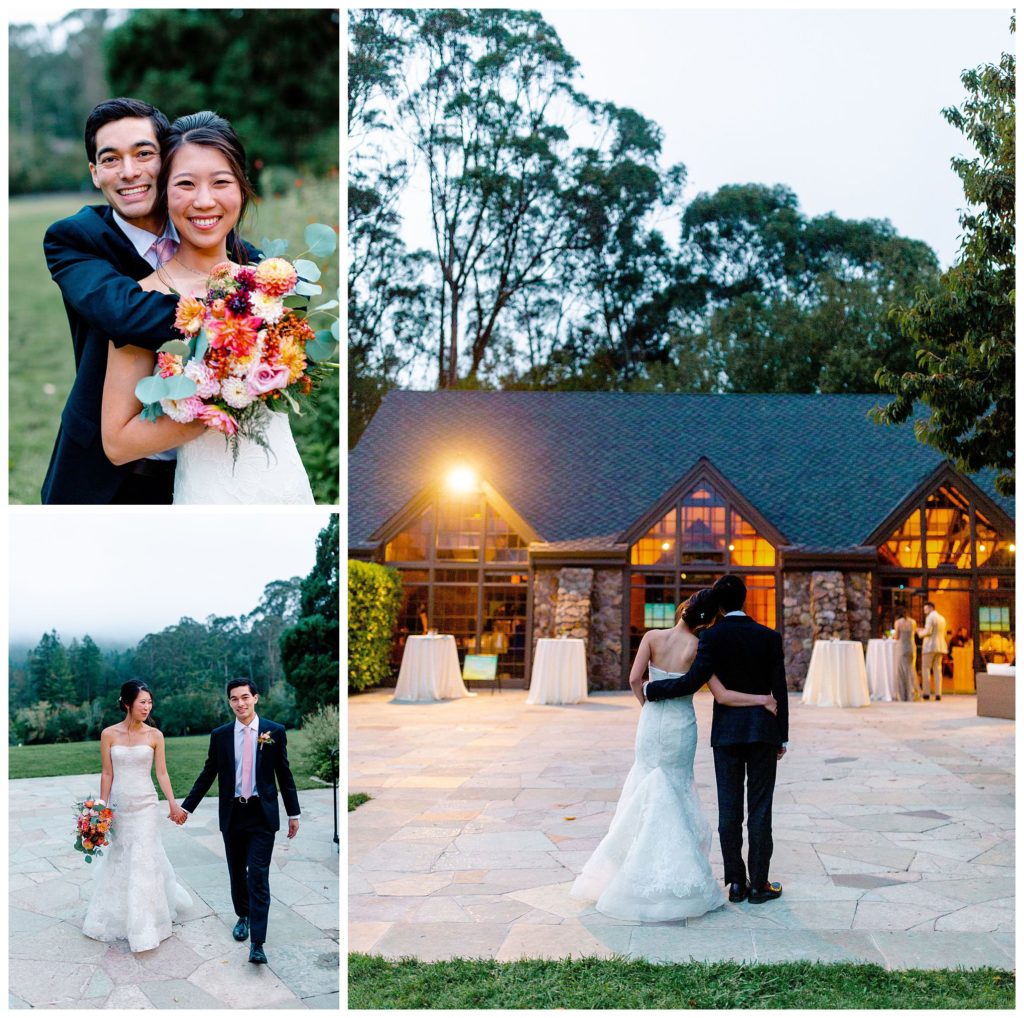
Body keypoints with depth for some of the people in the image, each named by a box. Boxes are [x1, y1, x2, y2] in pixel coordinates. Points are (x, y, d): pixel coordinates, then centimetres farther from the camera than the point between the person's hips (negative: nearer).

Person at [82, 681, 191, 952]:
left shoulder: (155, 735, -4)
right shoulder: (109, 734, -3)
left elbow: (162, 772, -2)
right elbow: (107, 774, 0)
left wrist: (172, 803, -12)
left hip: (145, 805, -1)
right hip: (118, 805, 1)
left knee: (143, 860, -4)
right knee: (119, 858, 14)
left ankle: (144, 928, 5)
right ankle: (119, 914, 36)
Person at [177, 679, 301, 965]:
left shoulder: (275, 732, -3)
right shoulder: (220, 735, 1)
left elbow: (284, 774, 2)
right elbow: (208, 774, 7)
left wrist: (293, 814, 5)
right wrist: (186, 807, 5)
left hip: (262, 815, -3)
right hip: (232, 814, 3)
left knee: (258, 877, -8)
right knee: (237, 873, 14)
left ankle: (257, 942, -9)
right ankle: (243, 916, 38)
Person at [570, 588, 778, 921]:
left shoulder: (653, 637, -8)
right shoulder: (700, 650, -9)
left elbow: (634, 678, -12)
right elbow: (722, 696, -12)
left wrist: (649, 705, 5)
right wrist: (762, 699, -3)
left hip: (652, 722, 1)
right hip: (682, 727, -1)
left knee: (651, 793, 14)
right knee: (675, 794, 12)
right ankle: (673, 876, 12)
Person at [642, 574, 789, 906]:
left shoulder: (712, 637, -7)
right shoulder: (769, 637, 0)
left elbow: (693, 681, -15)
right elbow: (779, 690, 2)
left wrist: (651, 688, -2)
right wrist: (782, 738, 9)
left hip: (726, 731, -1)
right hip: (763, 729, 1)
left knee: (729, 807, 6)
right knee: (759, 808, 4)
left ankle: (736, 882, 10)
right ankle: (758, 884, 7)